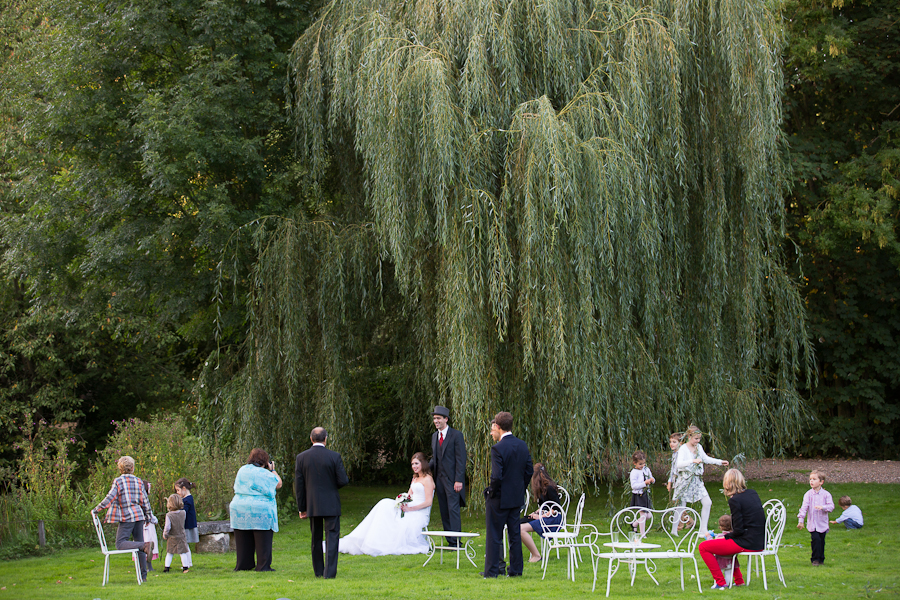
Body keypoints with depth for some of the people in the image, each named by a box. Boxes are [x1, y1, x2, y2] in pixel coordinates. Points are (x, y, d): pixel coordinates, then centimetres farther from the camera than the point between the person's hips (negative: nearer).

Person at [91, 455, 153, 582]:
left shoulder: (118, 481, -5)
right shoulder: (138, 482, 8)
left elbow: (110, 498, -12)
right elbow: (145, 501, 11)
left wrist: (96, 510, -3)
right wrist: (148, 517, 21)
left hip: (126, 517, -5)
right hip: (139, 515, 5)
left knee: (120, 544, -7)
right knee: (139, 543, 9)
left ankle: (145, 545, -27)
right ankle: (143, 574, 7)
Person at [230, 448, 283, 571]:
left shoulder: (242, 470, 9)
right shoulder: (264, 474, -8)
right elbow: (278, 484, 4)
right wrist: (272, 470, 17)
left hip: (239, 509, 6)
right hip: (261, 511, -6)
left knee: (243, 540, 10)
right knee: (263, 540, -1)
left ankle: (242, 565, 14)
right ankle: (263, 565, -2)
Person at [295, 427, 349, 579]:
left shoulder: (301, 457, -1)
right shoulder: (334, 456, -8)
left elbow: (298, 485, 1)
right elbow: (343, 481, -9)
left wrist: (302, 508, 7)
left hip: (312, 505, 3)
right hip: (331, 504, -3)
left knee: (316, 539, 15)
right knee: (332, 538, -2)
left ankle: (318, 571, 21)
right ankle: (330, 572, -10)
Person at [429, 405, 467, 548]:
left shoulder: (456, 435, -7)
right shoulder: (434, 436, 15)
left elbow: (461, 459, -10)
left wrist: (459, 480, -17)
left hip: (452, 479, -7)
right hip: (439, 479, 7)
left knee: (453, 509, -11)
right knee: (444, 512, 7)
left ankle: (456, 541, -11)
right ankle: (450, 541, 10)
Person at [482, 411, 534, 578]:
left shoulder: (498, 448, -19)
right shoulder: (522, 445, 3)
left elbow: (496, 476, -24)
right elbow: (529, 471, 8)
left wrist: (491, 491, -9)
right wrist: (520, 488, 14)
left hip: (499, 498, -7)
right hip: (517, 497, 7)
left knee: (494, 536, 3)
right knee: (515, 534, 13)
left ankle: (491, 571, 6)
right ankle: (516, 569, 17)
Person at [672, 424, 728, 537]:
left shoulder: (698, 447, 7)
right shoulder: (683, 449, -14)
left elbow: (706, 459, 25)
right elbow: (679, 464, -30)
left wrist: (720, 462, 21)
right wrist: (693, 461, -42)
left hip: (696, 480, 7)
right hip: (685, 480, -6)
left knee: (707, 503, -1)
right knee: (681, 506, -2)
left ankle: (703, 530, 8)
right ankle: (674, 530, 12)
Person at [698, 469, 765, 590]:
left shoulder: (734, 500, -15)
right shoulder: (753, 494, 7)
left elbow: (739, 531, -16)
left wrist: (725, 536, 1)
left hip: (746, 544, -9)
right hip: (760, 543, 9)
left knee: (703, 547, 0)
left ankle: (720, 583, 3)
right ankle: (738, 581, 35)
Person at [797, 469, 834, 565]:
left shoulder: (826, 494, -1)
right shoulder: (808, 494, 0)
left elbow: (831, 506, -9)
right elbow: (804, 507, -5)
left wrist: (823, 507, -29)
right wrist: (800, 520, -13)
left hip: (822, 524, 1)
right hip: (812, 524, -1)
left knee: (821, 541, 7)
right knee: (815, 539, -15)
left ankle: (821, 559, 25)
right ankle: (815, 559, -2)